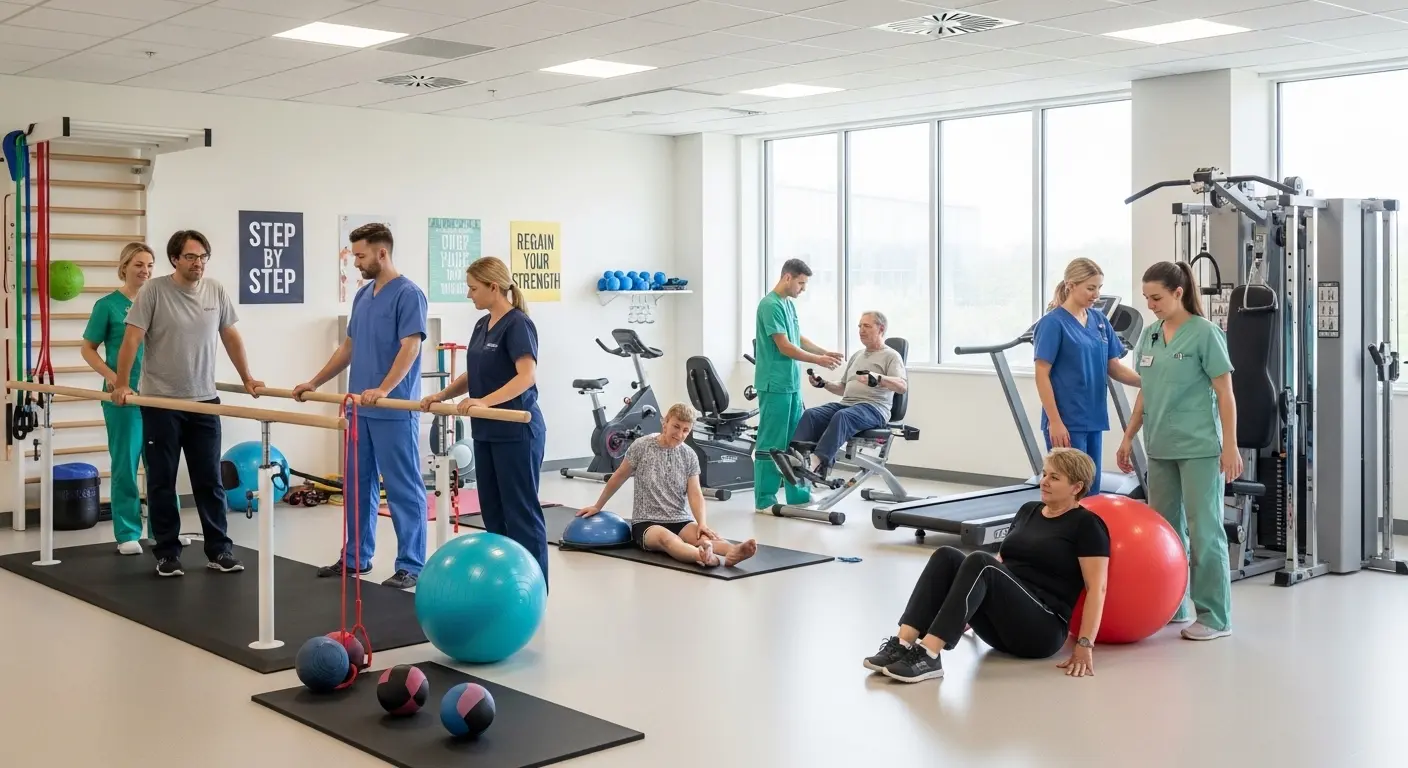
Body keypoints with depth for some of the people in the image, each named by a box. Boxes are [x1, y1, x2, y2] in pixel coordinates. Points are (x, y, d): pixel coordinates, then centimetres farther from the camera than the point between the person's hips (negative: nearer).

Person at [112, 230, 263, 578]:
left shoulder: (216, 291, 2)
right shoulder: (154, 290, -9)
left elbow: (231, 336, 12)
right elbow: (132, 339, -9)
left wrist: (247, 378, 13)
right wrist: (121, 385, -14)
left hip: (204, 400, 3)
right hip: (160, 401, -3)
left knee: (210, 479, 6)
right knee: (162, 481, 5)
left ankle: (219, 550, 13)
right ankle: (167, 553, 14)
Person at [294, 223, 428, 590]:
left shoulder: (408, 294, -11)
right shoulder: (363, 295, 15)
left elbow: (410, 347, -21)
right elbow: (349, 347, 22)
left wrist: (383, 389, -32)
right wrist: (315, 382, 19)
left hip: (394, 411, -9)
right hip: (360, 409, 9)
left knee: (403, 489, -2)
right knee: (359, 485, 14)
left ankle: (411, 565, 3)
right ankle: (356, 556, 25)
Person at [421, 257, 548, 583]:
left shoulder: (517, 324, -15)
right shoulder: (482, 325, 13)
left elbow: (527, 376, -27)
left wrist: (485, 401, -37)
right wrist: (442, 395, 8)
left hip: (517, 433, -9)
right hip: (487, 433, 9)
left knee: (520, 511, -4)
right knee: (493, 511, 12)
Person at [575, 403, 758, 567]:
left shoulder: (690, 456, 5)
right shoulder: (641, 446, -3)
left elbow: (695, 493, -4)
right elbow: (619, 477, 10)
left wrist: (701, 522, -23)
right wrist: (598, 506, 18)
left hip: (680, 521, 4)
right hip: (646, 523, -4)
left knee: (702, 536, -32)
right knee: (666, 537, -41)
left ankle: (733, 552, -66)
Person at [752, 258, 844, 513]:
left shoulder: (789, 304, 13)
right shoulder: (770, 305, -16)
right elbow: (785, 347, -19)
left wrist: (825, 352, 8)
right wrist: (818, 360, -14)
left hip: (791, 383, 10)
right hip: (775, 385, -10)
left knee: (795, 440, 14)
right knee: (771, 443, -4)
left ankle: (798, 494, 22)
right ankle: (764, 500, 2)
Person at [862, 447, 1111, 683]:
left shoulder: (1086, 524, -2)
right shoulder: (1028, 510, 19)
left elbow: (1097, 587, -10)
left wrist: (1084, 645, -18)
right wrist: (967, 614, 25)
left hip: (1041, 631, -7)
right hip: (1001, 625, 7)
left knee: (980, 562, -31)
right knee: (946, 557, -17)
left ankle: (928, 656, -39)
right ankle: (903, 646, -30)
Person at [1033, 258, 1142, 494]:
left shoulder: (1099, 321, 9)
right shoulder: (1053, 323, -10)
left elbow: (1113, 367, 12)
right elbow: (1042, 375, -12)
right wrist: (1055, 421, -17)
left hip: (1093, 420, 7)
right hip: (1066, 422, -7)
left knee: (1091, 491, 12)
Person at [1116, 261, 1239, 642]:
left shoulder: (1204, 333, -8)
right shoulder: (1149, 334, 9)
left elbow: (1225, 393, -8)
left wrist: (1230, 446, -13)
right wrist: (1129, 437, 14)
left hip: (1199, 448, -6)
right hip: (1160, 447, 7)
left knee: (1203, 530, -3)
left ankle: (1215, 617, 4)